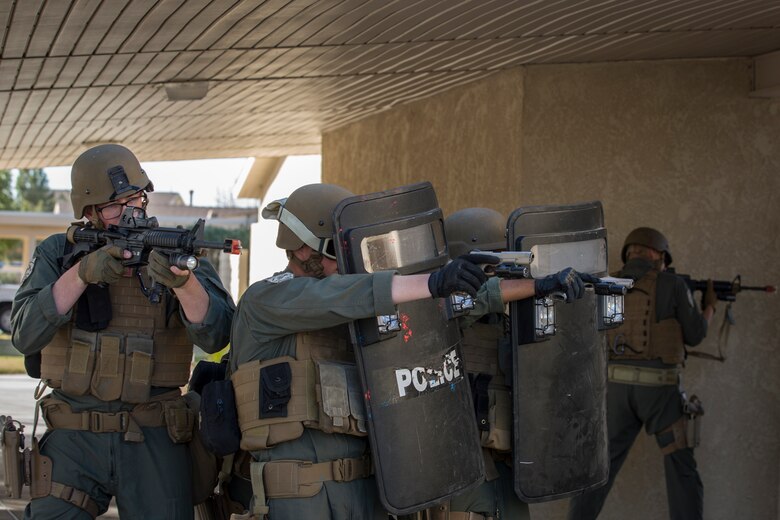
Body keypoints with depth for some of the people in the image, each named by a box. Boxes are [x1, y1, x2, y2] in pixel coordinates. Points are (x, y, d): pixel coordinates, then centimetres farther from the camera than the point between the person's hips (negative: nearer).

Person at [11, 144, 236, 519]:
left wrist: (183, 281, -30)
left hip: (154, 442, 0)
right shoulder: (56, 255, 4)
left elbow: (214, 336, -11)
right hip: (74, 440, 0)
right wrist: (81, 274, -21)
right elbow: (25, 335, -9)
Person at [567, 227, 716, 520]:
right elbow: (694, 335, 6)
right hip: (660, 387, -3)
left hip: (619, 385, 4)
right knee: (682, 470, 6)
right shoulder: (673, 285, -2)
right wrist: (709, 307, 24)